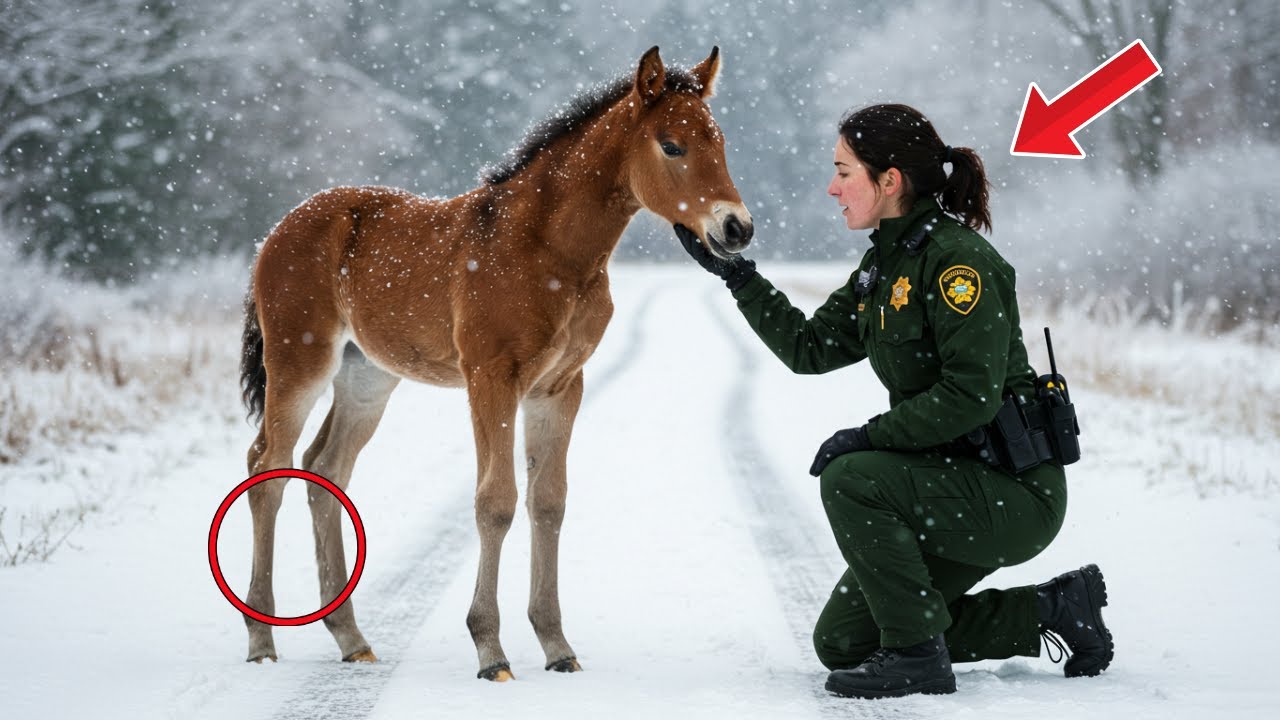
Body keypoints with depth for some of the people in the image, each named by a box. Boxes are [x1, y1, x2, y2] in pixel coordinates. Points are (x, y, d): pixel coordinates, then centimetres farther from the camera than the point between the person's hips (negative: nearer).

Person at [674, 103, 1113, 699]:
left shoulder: (956, 258, -19)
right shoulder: (884, 264, 10)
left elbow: (970, 395, -26)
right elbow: (809, 348, 14)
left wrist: (869, 436, -21)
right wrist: (735, 274, 8)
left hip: (1015, 493, -10)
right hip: (957, 488, 10)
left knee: (851, 480, -26)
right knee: (841, 642, 8)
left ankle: (918, 657, -13)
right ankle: (1051, 608, 14)